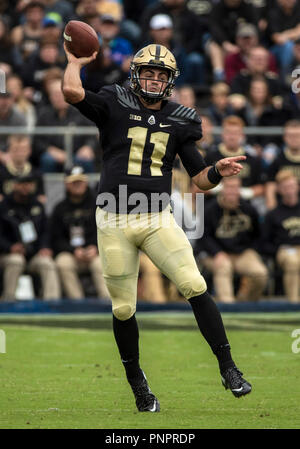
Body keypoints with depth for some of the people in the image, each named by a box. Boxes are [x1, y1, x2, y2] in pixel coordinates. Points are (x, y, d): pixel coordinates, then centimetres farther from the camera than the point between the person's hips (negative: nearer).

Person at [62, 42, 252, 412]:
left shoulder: (178, 122, 10)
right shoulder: (114, 107, 2)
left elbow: (200, 179, 11)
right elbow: (71, 91, -17)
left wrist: (219, 171, -9)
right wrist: (75, 61, 0)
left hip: (157, 220, 1)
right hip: (114, 222, -1)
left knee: (195, 287, -15)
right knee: (123, 309, 5)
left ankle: (228, 369, -9)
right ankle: (137, 385, 23)